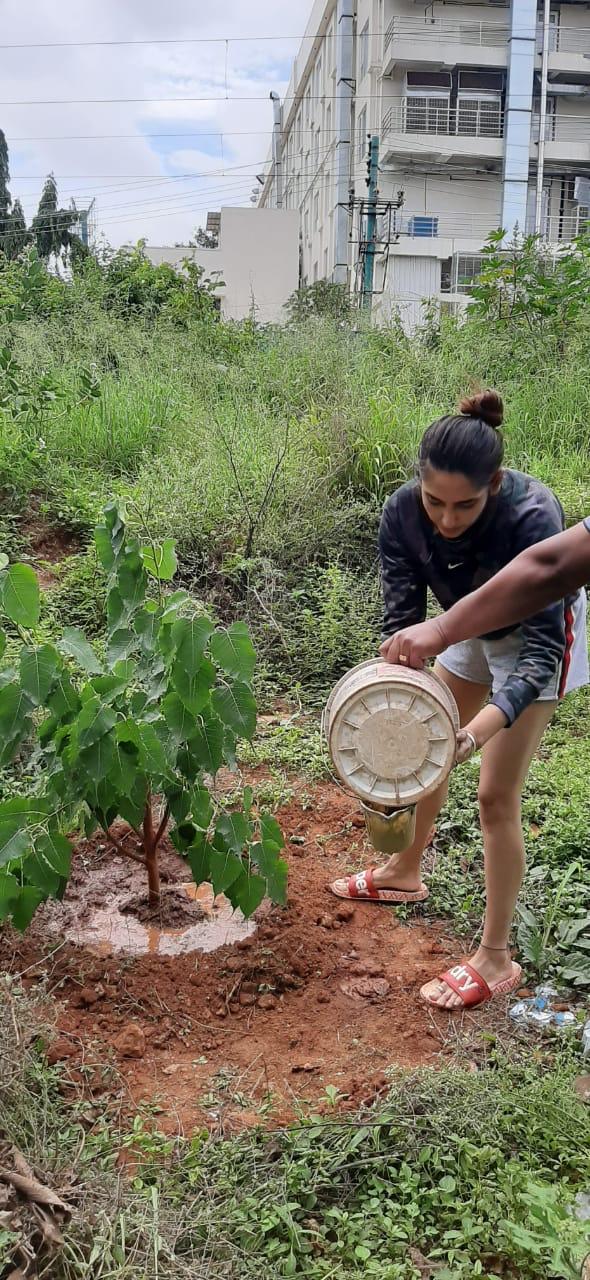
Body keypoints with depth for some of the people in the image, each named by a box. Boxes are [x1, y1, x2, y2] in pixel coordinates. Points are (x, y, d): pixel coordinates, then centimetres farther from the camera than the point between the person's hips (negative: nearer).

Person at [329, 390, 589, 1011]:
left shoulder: (531, 517, -40)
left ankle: (495, 959, 6)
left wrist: (479, 730, -53)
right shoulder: (403, 511, -27)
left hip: (537, 637, -5)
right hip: (472, 628, 5)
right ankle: (405, 872, 42)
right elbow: (401, 620, -23)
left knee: (496, 793, -8)